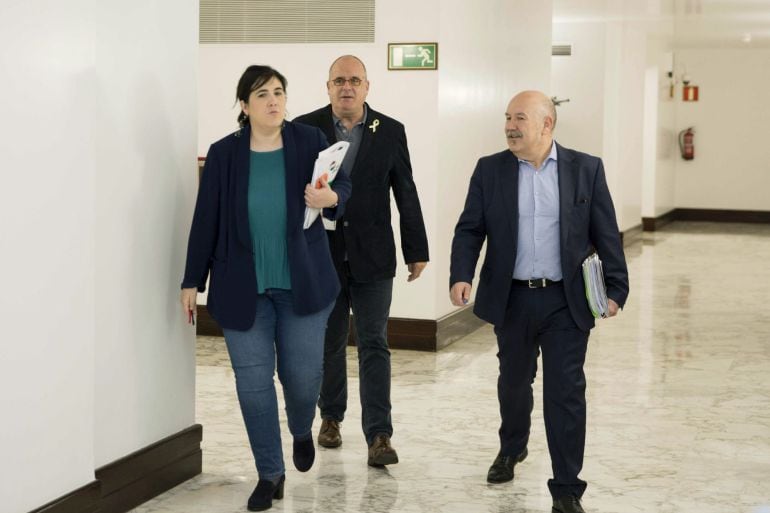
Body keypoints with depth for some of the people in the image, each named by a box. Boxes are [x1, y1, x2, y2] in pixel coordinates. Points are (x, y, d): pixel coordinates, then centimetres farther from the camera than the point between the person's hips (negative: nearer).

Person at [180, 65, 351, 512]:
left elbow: (343, 185, 2)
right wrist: (193, 280, 3)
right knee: (253, 382, 2)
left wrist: (331, 198, -23)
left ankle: (303, 431, 40)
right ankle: (270, 474, 17)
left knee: (303, 375, 4)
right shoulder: (224, 154, -3)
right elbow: (206, 221, 1)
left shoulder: (310, 141, -4)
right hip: (242, 287, 0)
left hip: (303, 285, 0)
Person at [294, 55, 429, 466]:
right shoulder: (305, 129, -2)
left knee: (374, 345, -3)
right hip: (321, 255, 1)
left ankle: (379, 436, -3)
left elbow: (406, 195, 3)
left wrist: (417, 251, 3)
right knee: (328, 343, 13)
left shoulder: (390, 132, 0)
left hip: (372, 258, 0)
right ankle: (331, 417, 31)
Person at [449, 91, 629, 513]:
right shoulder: (490, 170, 2)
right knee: (513, 381, 19)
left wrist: (615, 289, -4)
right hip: (511, 300, 2)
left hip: (566, 302, -2)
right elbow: (469, 229, 1)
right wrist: (461, 276, -14)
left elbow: (605, 234, 0)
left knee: (566, 392, -2)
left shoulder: (586, 169, -1)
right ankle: (511, 448, 47)